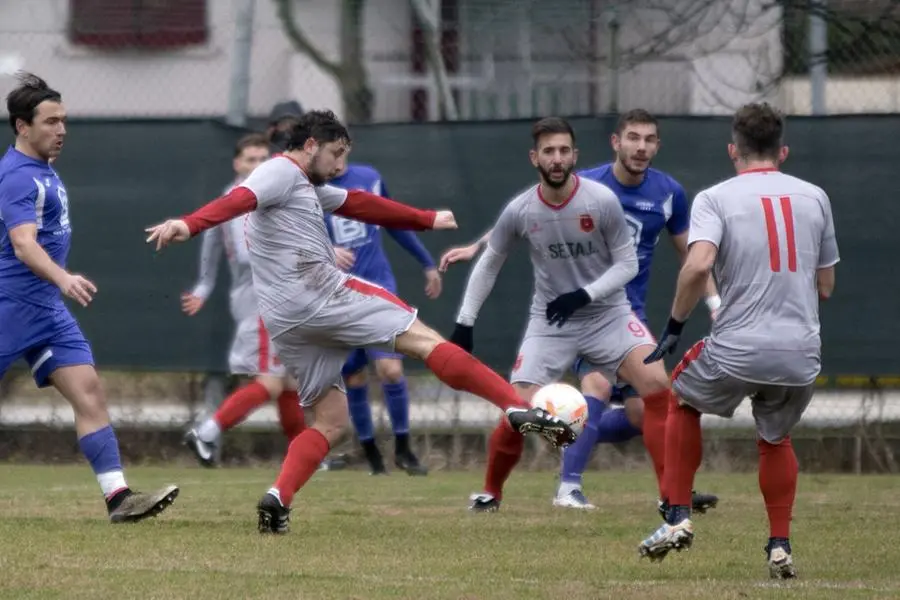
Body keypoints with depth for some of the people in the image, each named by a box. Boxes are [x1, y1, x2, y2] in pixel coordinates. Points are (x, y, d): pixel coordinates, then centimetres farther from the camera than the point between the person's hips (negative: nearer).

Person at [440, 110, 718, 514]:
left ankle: (574, 436, 26)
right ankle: (568, 488, -26)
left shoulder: (669, 193, -2)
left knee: (641, 415, -1)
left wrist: (715, 304, 7)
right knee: (598, 383, -28)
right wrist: (476, 247, -4)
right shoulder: (585, 186, -10)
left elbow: (688, 253, 12)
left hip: (630, 312, 4)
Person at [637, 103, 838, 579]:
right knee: (775, 439, 29)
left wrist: (674, 325, -8)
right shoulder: (814, 197, 10)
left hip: (737, 350, -3)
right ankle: (780, 546, 21)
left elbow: (698, 264, -19)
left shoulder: (716, 198, -2)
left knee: (683, 400, 27)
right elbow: (826, 285, 15)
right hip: (801, 355, 3)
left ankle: (678, 518, 19)